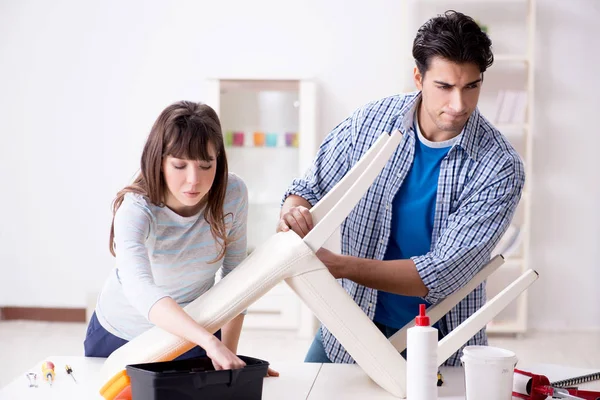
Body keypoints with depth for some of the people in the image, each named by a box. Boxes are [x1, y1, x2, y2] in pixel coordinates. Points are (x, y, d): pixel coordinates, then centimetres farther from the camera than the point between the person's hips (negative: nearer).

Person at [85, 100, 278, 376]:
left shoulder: (233, 194, -21)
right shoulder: (136, 210, -31)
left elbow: (235, 276, -10)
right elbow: (139, 288, -48)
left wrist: (229, 351, -15)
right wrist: (210, 342, -59)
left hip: (195, 330, 2)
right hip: (122, 335, -2)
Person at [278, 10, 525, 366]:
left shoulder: (500, 167, -20)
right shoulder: (370, 122, -11)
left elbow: (442, 275, -25)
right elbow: (310, 189, -2)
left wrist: (338, 265, -34)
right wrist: (293, 213, -27)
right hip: (352, 324, 2)